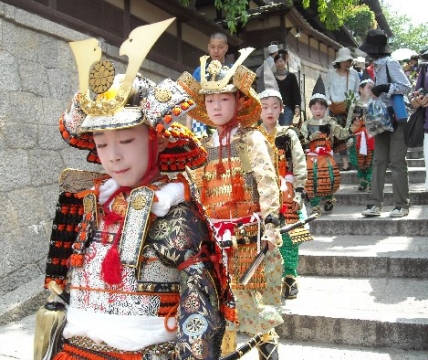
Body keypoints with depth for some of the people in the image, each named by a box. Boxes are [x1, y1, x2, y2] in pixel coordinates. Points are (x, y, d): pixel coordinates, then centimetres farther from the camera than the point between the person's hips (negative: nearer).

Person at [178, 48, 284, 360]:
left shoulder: (251, 139, -4)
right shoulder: (205, 148, 12)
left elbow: (267, 181, -12)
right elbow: (196, 191, 14)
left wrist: (270, 222, -19)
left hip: (248, 234, -5)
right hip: (217, 235, 5)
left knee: (249, 293, 5)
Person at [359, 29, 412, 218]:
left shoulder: (390, 64, -12)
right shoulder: (377, 65, 11)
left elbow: (406, 87, -18)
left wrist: (385, 88, -24)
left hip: (396, 118, -8)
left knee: (397, 162, -4)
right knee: (379, 161, 5)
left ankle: (402, 205, 5)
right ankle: (375, 204, 8)